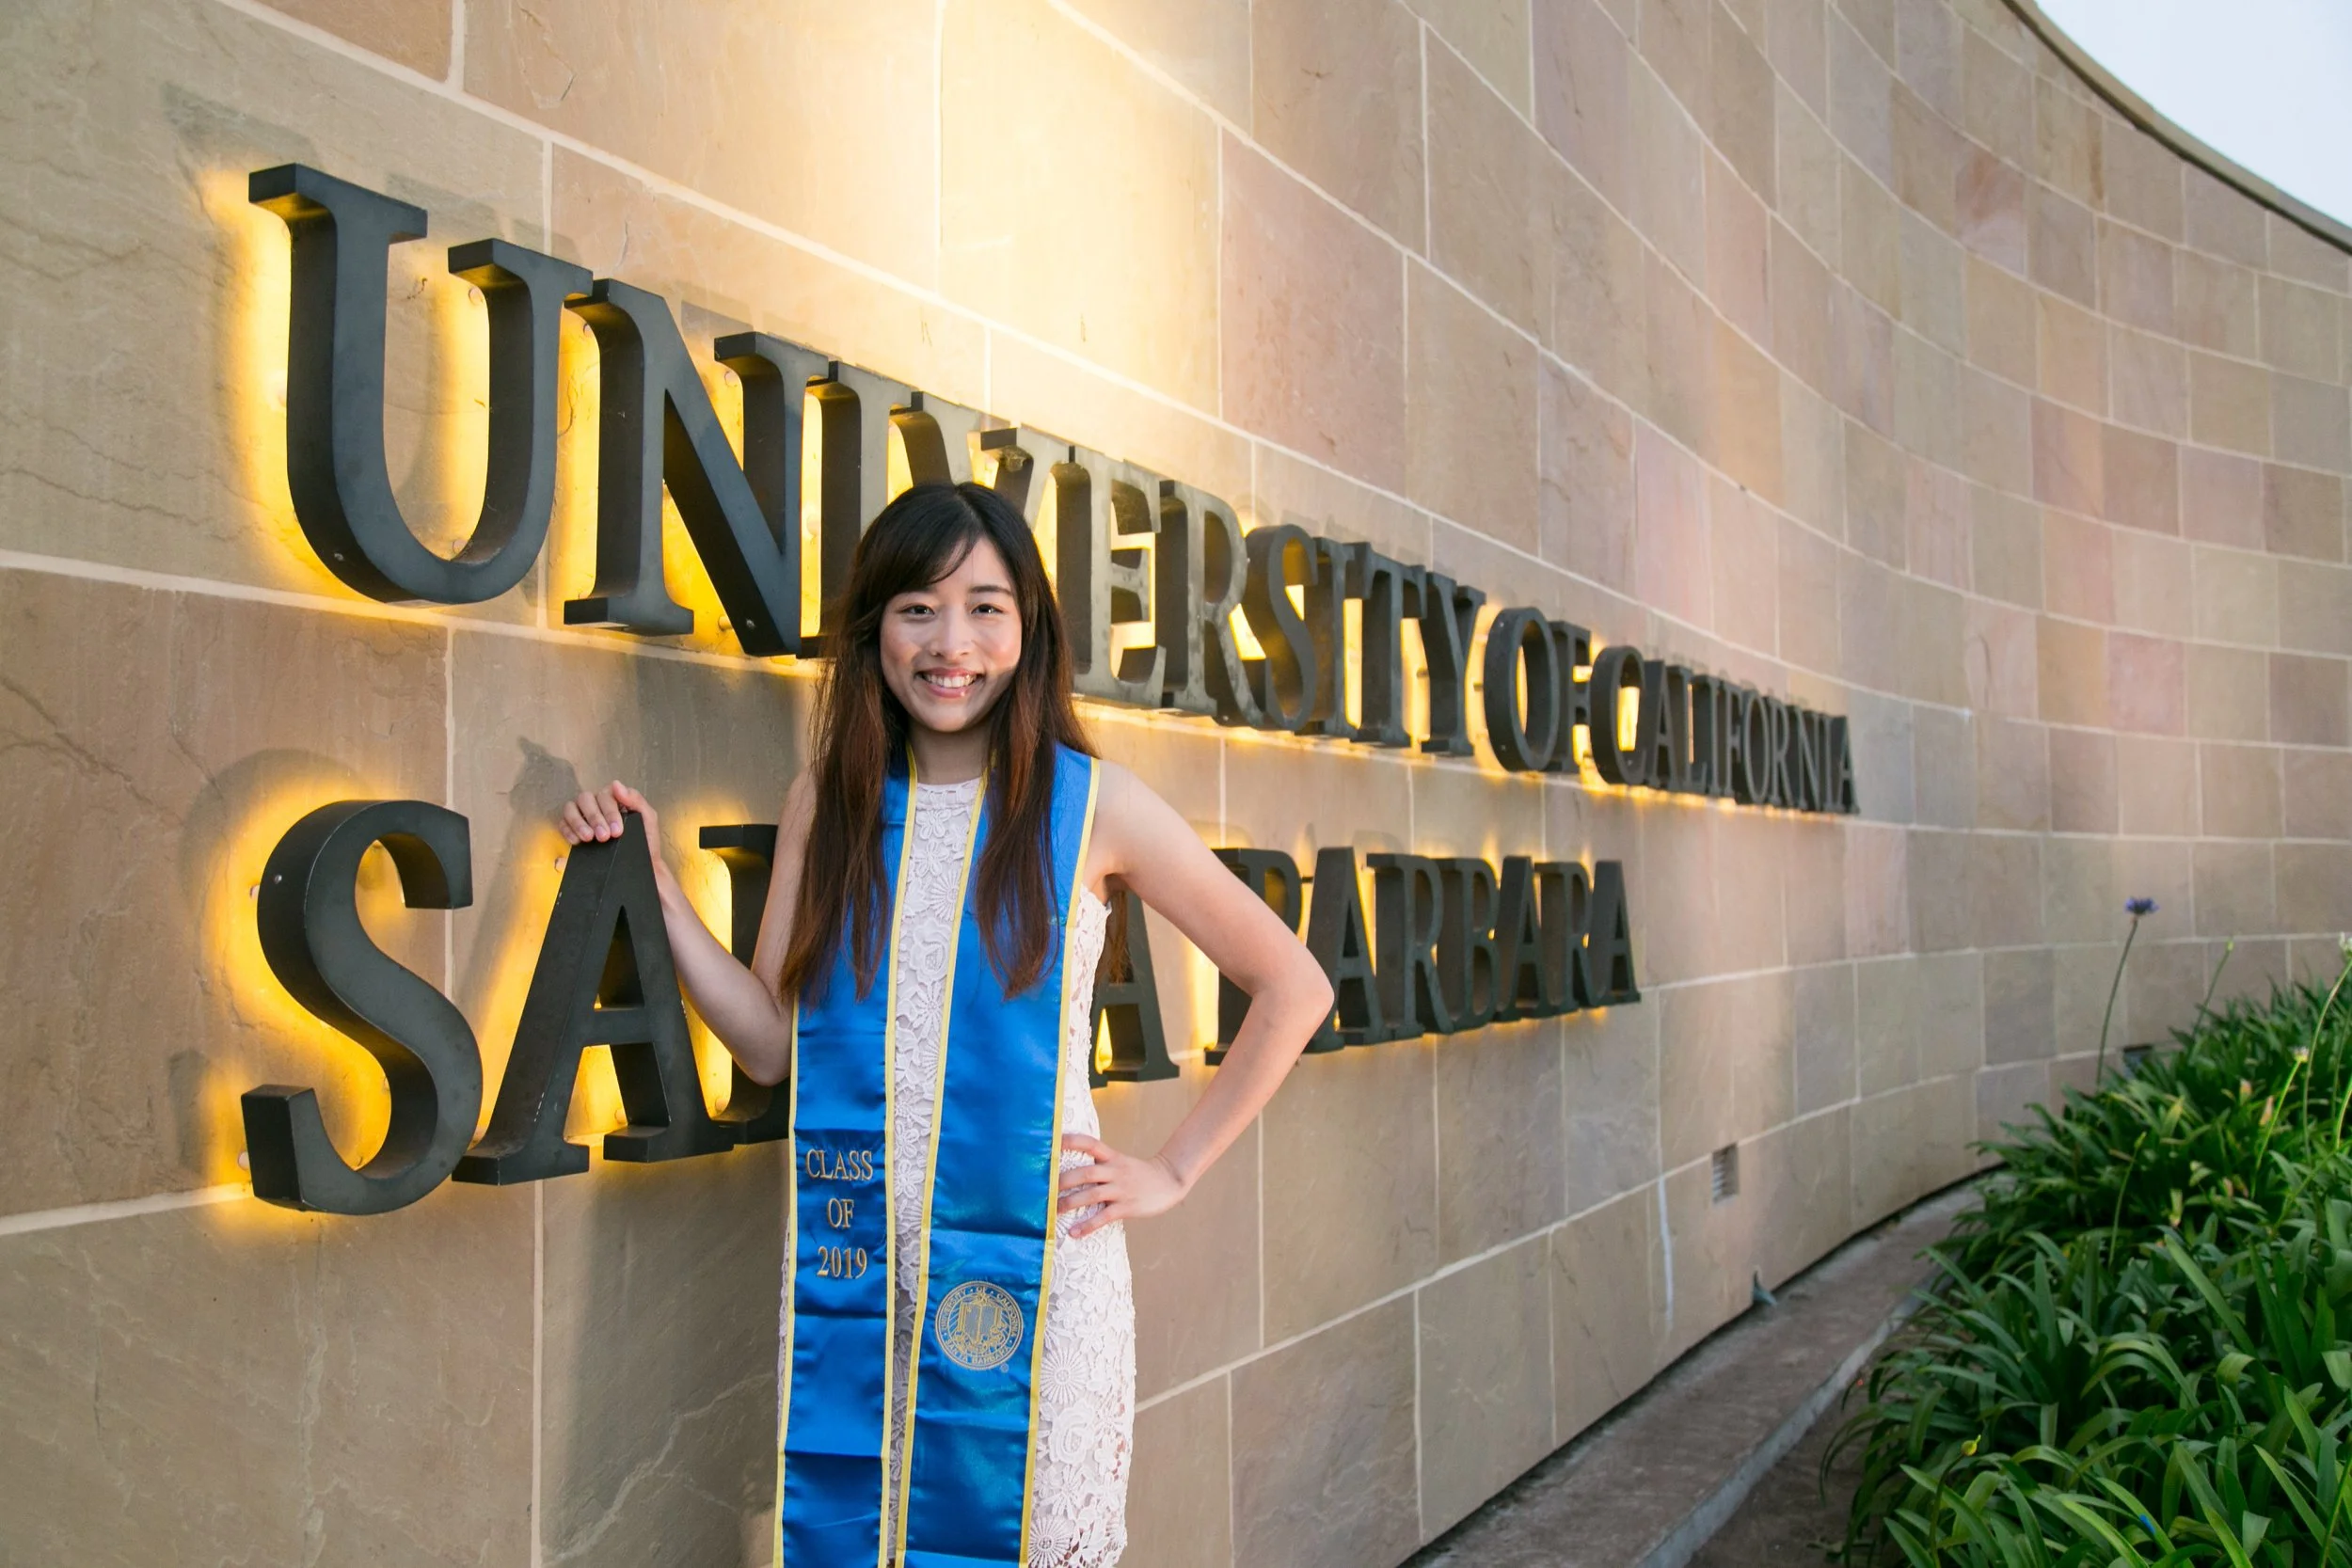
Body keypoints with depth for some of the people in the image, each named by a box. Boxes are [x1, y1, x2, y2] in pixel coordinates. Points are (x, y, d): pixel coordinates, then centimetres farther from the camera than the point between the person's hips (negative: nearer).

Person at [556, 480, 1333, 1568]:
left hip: (1029, 1264, -2)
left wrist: (1174, 1171, -1)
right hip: (847, 1275, 3)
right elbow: (771, 1043, 4)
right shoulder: (827, 802, 5)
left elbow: (1292, 987, 0)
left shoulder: (1091, 804, -5)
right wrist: (652, 882, -2)